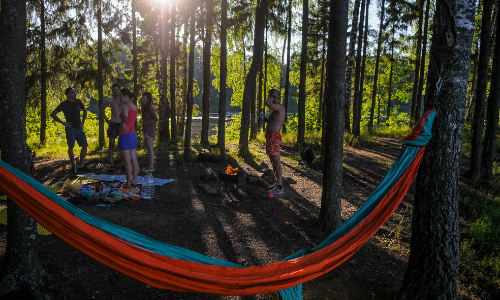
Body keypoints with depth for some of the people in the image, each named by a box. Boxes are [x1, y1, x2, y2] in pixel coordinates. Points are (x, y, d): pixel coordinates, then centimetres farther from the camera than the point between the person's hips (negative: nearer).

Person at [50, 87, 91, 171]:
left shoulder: (78, 102, 11)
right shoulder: (64, 104, -4)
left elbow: (85, 110, 29)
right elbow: (52, 114, -4)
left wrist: (83, 121, 18)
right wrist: (63, 123, -8)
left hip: (79, 128, 6)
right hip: (70, 128, -6)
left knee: (85, 145, 1)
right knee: (71, 147, -3)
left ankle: (81, 165, 9)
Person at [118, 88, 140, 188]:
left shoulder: (124, 106, -15)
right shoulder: (135, 107, 10)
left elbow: (125, 115, -37)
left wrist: (122, 123, -18)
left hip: (125, 135, -9)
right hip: (133, 134, 9)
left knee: (127, 161, -3)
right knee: (133, 159, 12)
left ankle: (128, 183, 3)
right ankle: (134, 180, 19)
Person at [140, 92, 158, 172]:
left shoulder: (150, 108, -17)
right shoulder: (145, 108, 11)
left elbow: (156, 118, -24)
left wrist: (148, 122, -16)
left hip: (150, 130, -10)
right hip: (146, 130, 10)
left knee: (150, 148, -5)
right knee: (148, 147, 15)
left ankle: (151, 166, 0)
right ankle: (151, 163, 25)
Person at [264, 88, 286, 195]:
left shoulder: (280, 107, -13)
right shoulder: (275, 109, 19)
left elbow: (267, 103, -30)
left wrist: (273, 96, -11)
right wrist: (266, 119, 12)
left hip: (274, 136, -11)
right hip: (270, 136, 11)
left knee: (276, 162, -9)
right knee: (273, 162, 15)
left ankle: (280, 187, -6)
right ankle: (278, 185, 23)